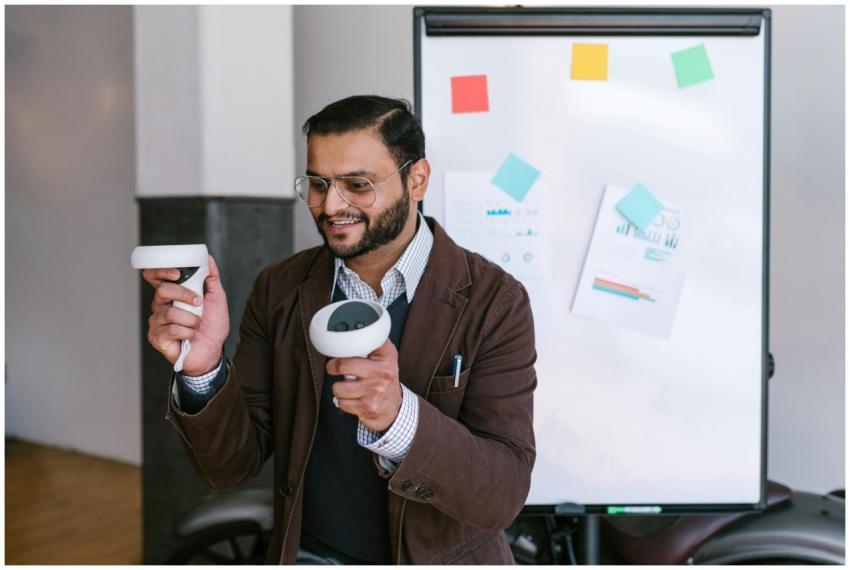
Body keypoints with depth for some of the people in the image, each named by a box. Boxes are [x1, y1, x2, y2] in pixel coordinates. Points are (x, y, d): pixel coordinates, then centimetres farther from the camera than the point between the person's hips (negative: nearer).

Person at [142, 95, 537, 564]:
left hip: (440, 557, -2)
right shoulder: (279, 290, -7)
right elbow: (232, 466, -7)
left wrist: (398, 416, -39)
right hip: (307, 554, 2)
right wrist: (204, 369, -25)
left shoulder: (494, 302, -16)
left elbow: (503, 495, -22)